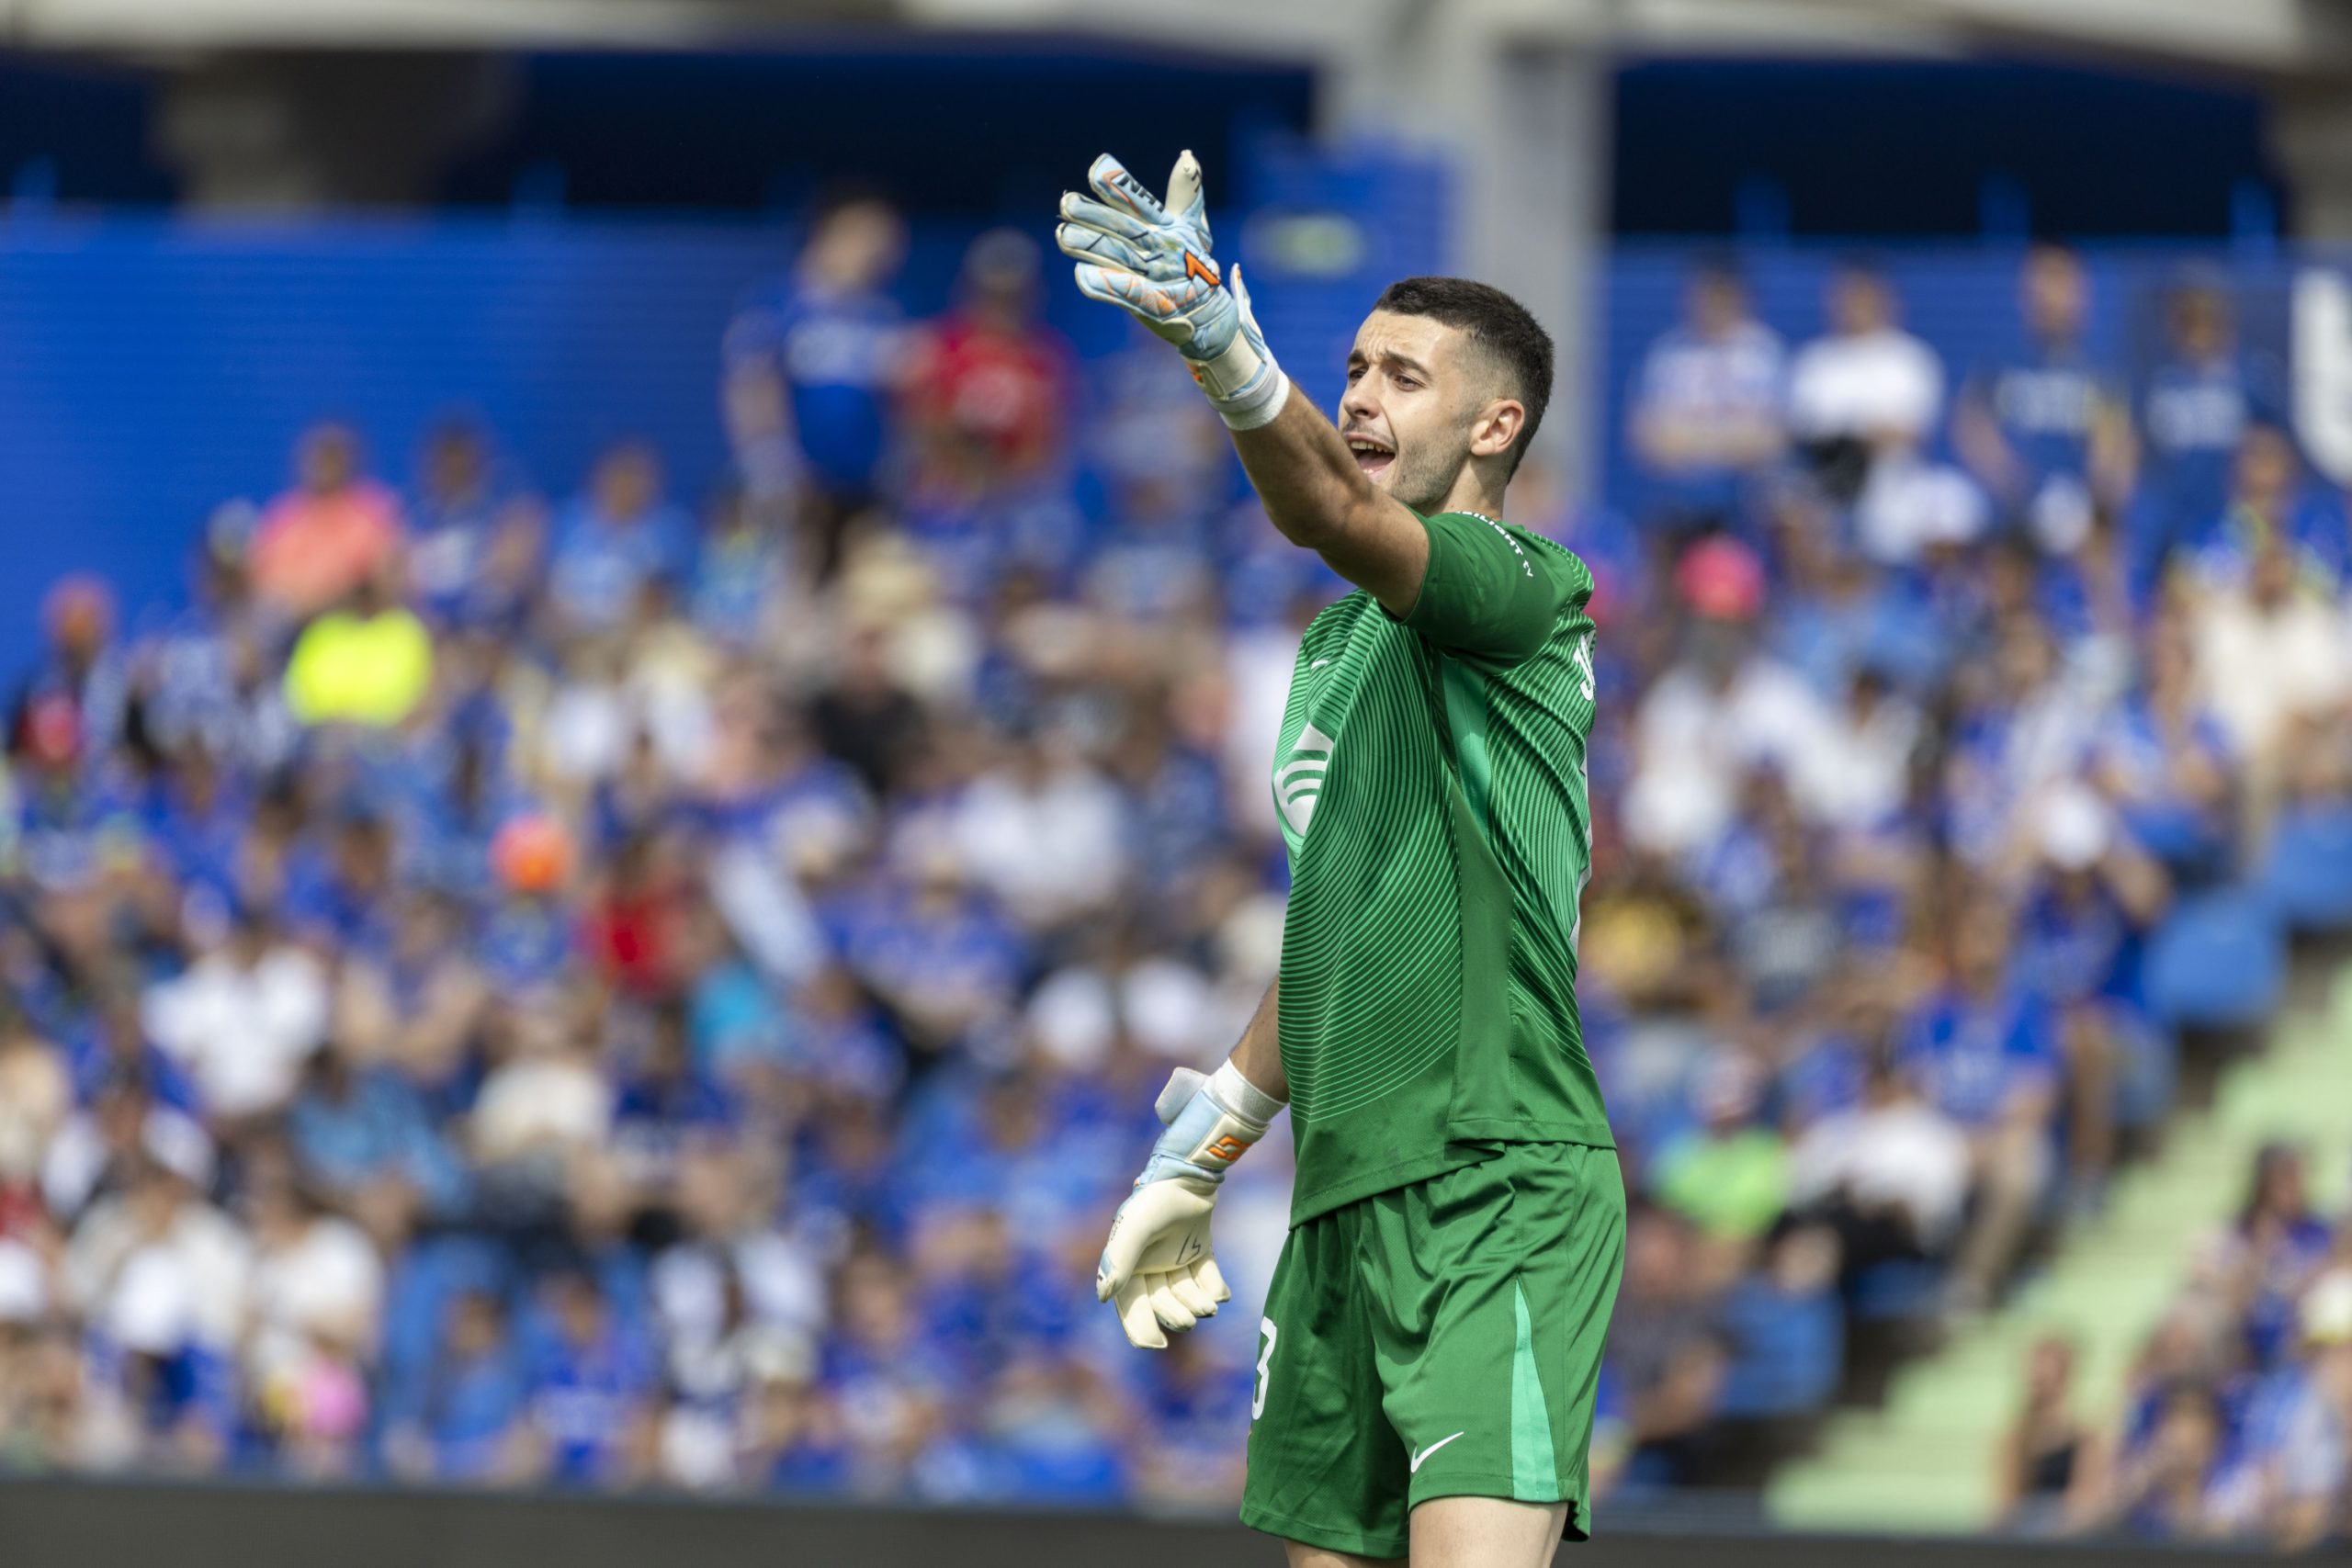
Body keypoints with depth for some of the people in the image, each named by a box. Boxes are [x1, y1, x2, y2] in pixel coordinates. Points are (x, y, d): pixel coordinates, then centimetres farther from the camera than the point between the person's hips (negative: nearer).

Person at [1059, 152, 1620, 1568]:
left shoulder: (1530, 591, -5)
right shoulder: (1339, 641, 21)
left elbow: (1332, 513, -28)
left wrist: (1226, 346, -45)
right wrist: (1201, 1161, 33)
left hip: (1499, 1185, -9)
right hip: (1346, 1194, 9)